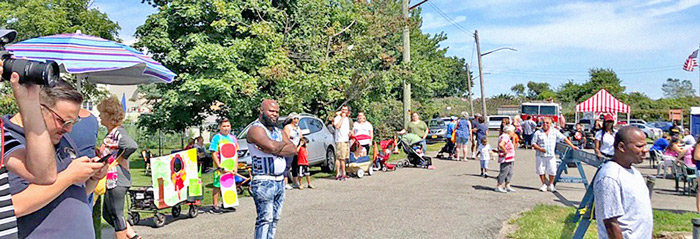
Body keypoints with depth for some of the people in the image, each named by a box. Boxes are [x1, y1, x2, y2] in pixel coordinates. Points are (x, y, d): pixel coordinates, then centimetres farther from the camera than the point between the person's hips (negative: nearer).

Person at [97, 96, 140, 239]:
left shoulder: (118, 132, -16)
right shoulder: (110, 133, 14)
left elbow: (132, 146, -34)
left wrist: (118, 160, -20)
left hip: (118, 180, -10)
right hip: (111, 180, 10)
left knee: (116, 215, 0)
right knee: (107, 214, 17)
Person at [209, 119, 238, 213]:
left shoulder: (233, 138, 10)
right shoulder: (216, 138, -4)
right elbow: (214, 154, -8)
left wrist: (235, 167, 4)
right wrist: (220, 167, -15)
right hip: (220, 167, -5)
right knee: (217, 186, -1)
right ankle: (215, 206, 6)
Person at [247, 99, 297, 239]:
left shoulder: (280, 132, 16)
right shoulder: (255, 129, -8)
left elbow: (293, 150, 1)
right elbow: (272, 146, -24)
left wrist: (272, 149, -13)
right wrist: (283, 144, -3)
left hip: (280, 181, 8)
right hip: (263, 182, -8)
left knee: (275, 218, 11)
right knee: (265, 219, -9)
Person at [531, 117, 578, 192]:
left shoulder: (555, 132, 6)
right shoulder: (538, 133, 2)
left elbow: (564, 138, 6)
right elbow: (533, 143, 2)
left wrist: (572, 146, 0)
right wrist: (540, 148, -13)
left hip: (551, 156, 1)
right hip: (540, 156, -1)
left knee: (552, 171, -1)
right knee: (541, 171, 4)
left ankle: (551, 185, 18)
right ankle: (544, 184, 20)